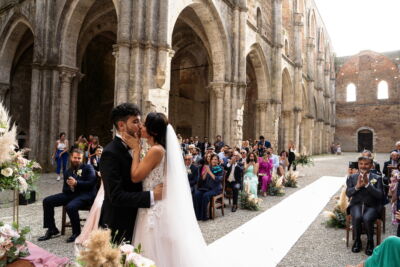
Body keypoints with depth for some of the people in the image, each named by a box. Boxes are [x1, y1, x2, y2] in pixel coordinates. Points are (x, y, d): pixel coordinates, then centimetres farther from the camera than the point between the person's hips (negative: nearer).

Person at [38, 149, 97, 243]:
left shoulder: (88, 168, 4)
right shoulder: (68, 172, 18)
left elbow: (91, 183, -10)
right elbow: (65, 189, 15)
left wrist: (76, 183, -18)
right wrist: (69, 186, -10)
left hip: (85, 194, -6)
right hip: (71, 194, 7)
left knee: (70, 207, -35)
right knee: (47, 201, -3)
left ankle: (76, 232, -10)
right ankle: (51, 229, 11)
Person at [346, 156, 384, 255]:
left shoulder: (377, 178, 6)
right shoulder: (352, 177, 9)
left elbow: (380, 195, -7)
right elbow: (348, 193, 0)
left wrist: (367, 184, -19)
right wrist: (357, 186, -19)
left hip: (371, 206, -1)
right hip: (356, 205, 1)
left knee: (367, 218, -32)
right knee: (357, 217, -31)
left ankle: (370, 242, -4)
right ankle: (357, 240, -5)